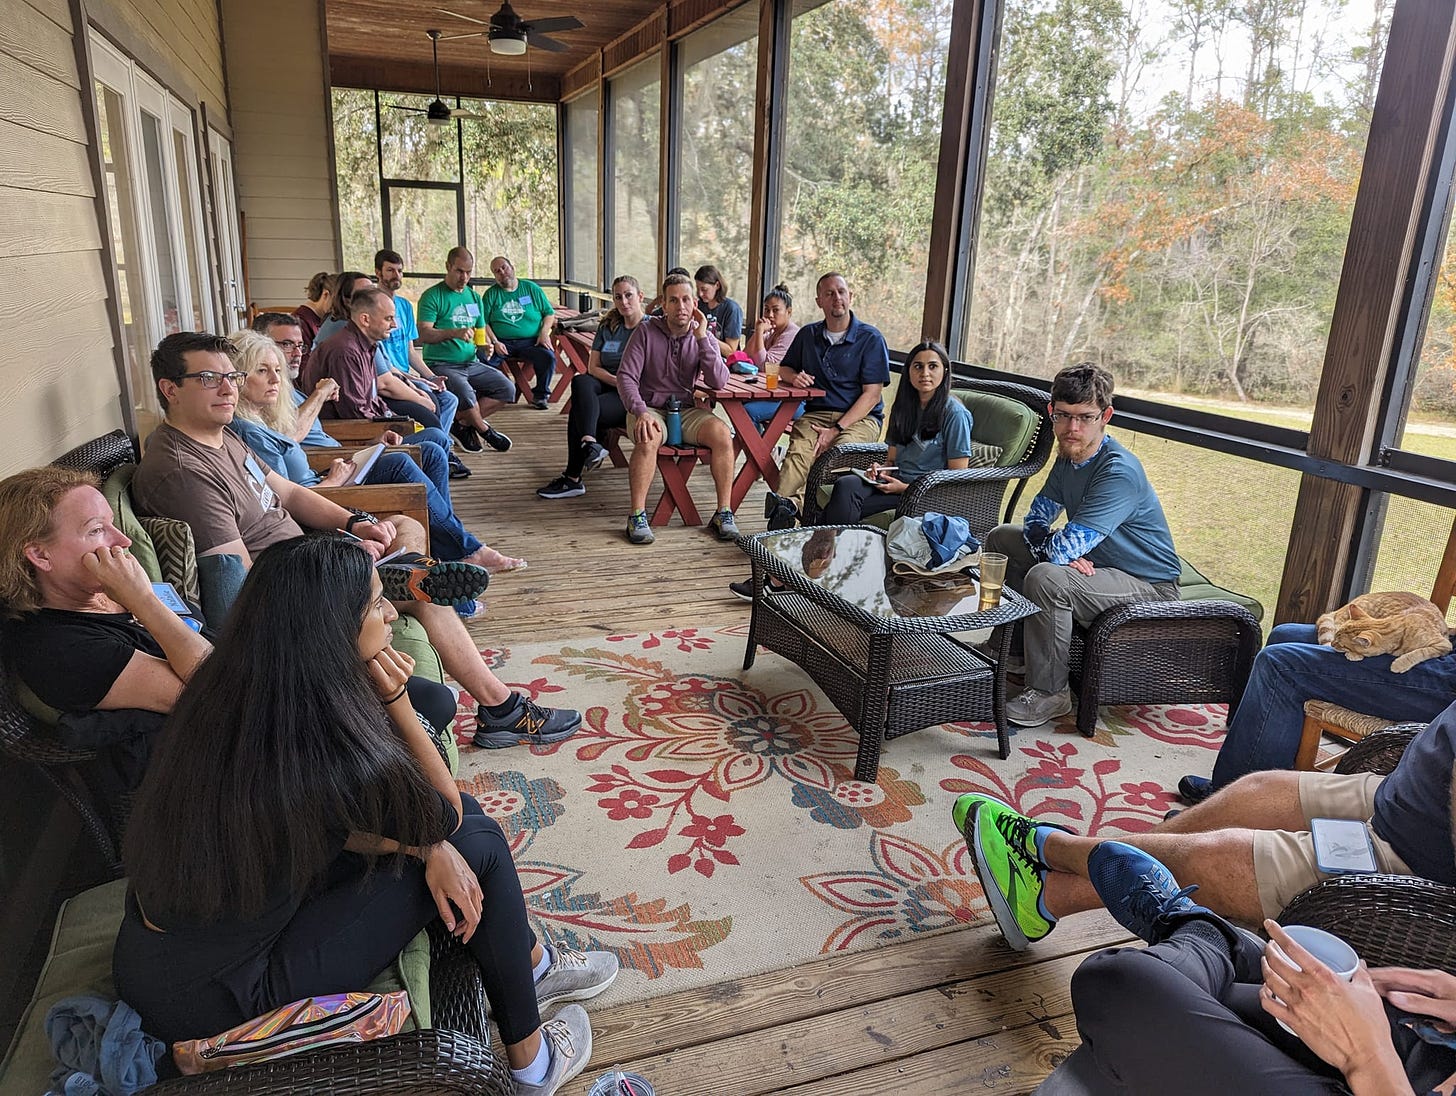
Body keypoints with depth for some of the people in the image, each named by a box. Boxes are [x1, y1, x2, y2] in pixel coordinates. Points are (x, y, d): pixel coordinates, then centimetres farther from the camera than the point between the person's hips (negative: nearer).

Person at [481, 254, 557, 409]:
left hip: (530, 342, 0)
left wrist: (544, 333, -3)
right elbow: (483, 322, 5)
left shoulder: (531, 288, 14)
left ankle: (540, 395, -8)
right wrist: (494, 342, -11)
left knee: (548, 357, -29)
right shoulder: (491, 294, 12)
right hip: (502, 343, 0)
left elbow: (549, 314, 15)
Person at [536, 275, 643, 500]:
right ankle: (590, 444, -48)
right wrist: (617, 381, -9)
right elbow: (593, 366, 9)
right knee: (580, 382, -32)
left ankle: (572, 478, -21)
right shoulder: (607, 326, 17)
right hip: (606, 385, 5)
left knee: (579, 410, -27)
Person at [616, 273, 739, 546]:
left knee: (722, 433, -27)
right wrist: (641, 412, -27)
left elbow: (718, 382, -10)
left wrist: (702, 337, -16)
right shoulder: (646, 331, -2)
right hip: (649, 408, -2)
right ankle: (637, 515, -27)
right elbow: (626, 376, -9)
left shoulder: (704, 337, 5)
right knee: (647, 439, -37)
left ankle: (724, 513, -18)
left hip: (686, 411, 3)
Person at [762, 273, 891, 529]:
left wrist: (837, 429, -16)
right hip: (816, 413, 3)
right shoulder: (807, 334, 16)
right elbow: (786, 367, 30)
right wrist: (794, 376, 2)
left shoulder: (871, 339, 1)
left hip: (860, 417, -3)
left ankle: (793, 504, -56)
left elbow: (871, 394, -5)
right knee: (799, 451, -32)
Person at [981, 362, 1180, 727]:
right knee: (1000, 539, 10)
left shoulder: (1120, 472, -30)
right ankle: (1011, 649, 20)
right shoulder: (1068, 457, -2)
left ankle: (1048, 692, -16)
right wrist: (1063, 553, -17)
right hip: (1093, 563, 9)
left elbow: (1064, 548, -34)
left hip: (1148, 587, -9)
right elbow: (1035, 521, 3)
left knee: (1046, 579, -35)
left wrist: (1062, 552, -10)